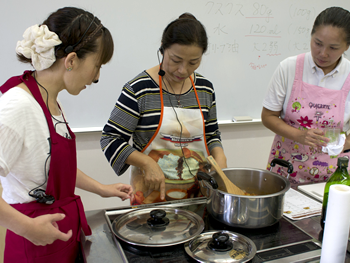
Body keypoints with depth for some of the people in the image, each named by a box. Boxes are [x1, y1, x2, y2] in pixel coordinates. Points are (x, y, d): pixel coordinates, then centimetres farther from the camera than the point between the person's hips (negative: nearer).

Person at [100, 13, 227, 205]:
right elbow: (111, 139, -10)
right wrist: (148, 163, -22)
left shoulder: (205, 88, 2)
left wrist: (219, 156, -6)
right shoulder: (139, 88, -13)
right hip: (152, 191, -4)